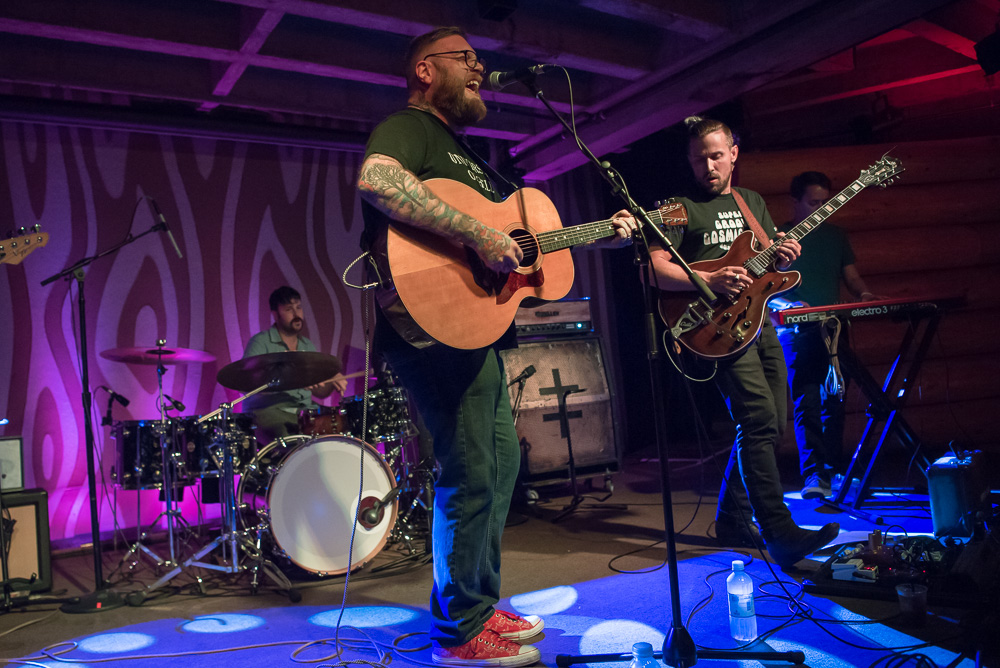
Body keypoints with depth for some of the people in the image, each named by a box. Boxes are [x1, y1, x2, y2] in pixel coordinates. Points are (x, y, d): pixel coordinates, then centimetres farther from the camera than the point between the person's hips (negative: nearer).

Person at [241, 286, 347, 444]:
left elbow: (319, 392, 21)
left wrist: (332, 382, -3)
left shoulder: (307, 346, 19)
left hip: (305, 412, 6)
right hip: (267, 411, -6)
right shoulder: (260, 342, -1)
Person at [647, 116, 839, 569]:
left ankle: (733, 520, 19)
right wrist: (710, 281, -22)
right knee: (759, 417, -18)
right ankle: (780, 534, -14)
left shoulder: (752, 202, 20)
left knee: (771, 422, 7)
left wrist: (782, 256, 0)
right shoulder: (680, 208, -1)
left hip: (758, 318, 8)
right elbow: (653, 269, -10)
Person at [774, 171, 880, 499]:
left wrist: (864, 294, -3)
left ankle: (832, 470, 17)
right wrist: (788, 305, -21)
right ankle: (813, 474, -15)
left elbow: (852, 277, 18)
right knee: (806, 402, -13)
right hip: (797, 331, -5)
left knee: (834, 401, 6)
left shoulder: (836, 236, 16)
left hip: (833, 328, 5)